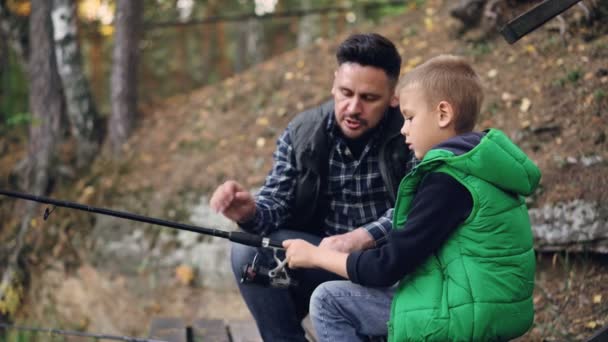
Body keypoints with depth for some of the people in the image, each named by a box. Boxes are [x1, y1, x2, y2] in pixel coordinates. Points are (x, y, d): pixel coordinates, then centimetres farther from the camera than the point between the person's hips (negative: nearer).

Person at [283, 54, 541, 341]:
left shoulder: (448, 179, -18)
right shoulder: (478, 163, 10)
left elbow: (388, 267, -17)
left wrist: (315, 255, -4)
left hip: (467, 316, -10)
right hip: (489, 307, 10)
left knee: (328, 302, -2)